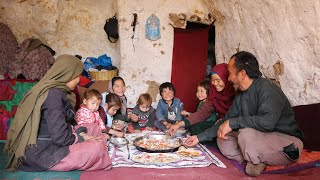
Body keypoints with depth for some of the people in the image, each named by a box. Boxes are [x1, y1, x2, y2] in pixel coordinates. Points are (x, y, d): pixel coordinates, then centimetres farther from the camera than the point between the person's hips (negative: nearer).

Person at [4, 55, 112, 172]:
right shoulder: (53, 94, -22)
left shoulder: (58, 91, 8)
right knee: (96, 148, -23)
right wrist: (82, 138, -8)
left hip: (51, 141, 10)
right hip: (43, 153, -10)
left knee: (94, 128, 11)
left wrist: (80, 133, -1)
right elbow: (60, 137, -25)